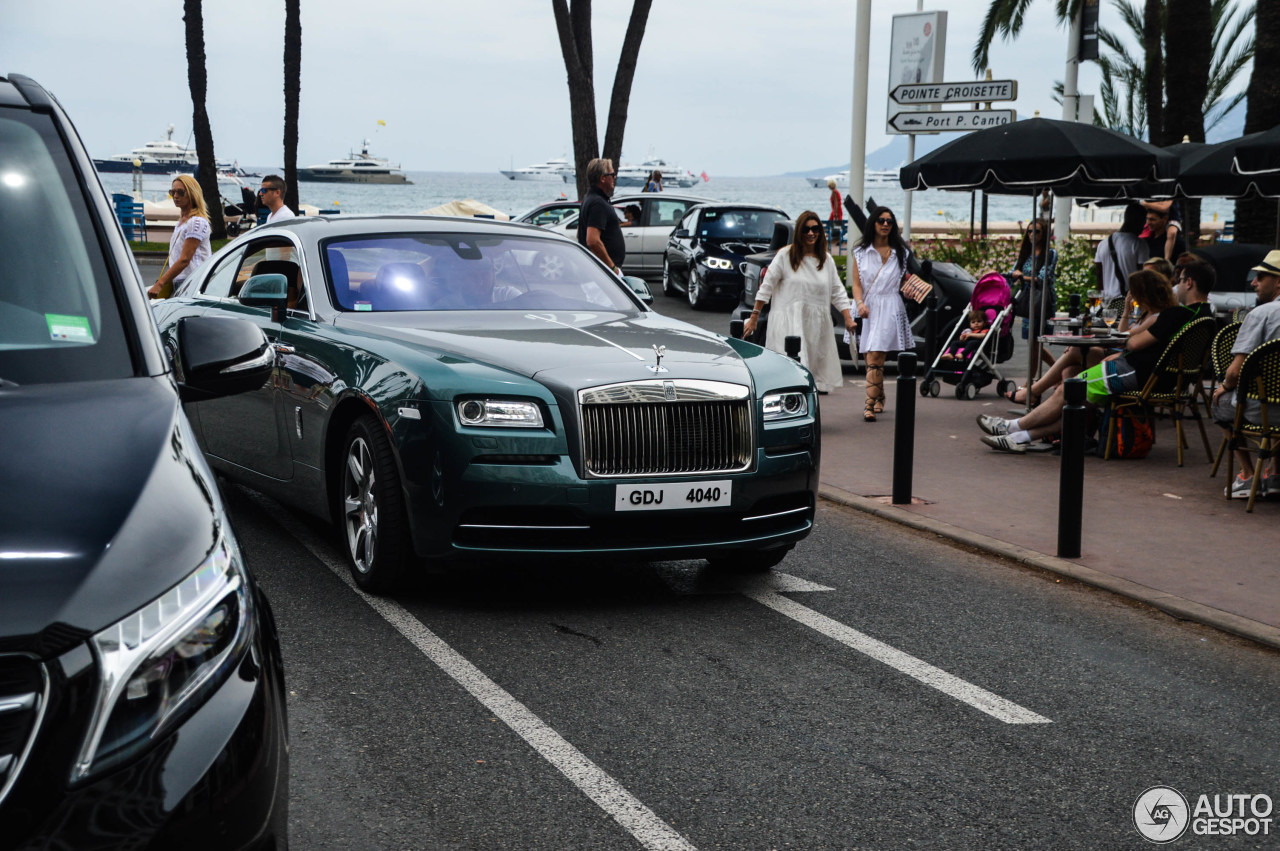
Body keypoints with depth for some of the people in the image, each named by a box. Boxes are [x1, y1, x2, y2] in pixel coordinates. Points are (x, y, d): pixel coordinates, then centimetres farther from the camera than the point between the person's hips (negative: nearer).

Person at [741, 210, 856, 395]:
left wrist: (848, 318, 2)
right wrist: (754, 317, -4)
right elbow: (766, 287, 0)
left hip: (817, 325, 4)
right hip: (788, 322, -4)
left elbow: (838, 292, 14)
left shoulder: (827, 260, 12)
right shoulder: (785, 255, -1)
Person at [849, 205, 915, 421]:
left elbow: (906, 281, 18)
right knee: (870, 359, 9)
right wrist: (860, 303, -13)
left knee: (875, 358, -15)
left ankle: (869, 405, -19)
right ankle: (880, 398, 30)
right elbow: (856, 283, 2)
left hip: (889, 308, -2)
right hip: (867, 308, 2)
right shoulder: (861, 253, 9)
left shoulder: (901, 253, 10)